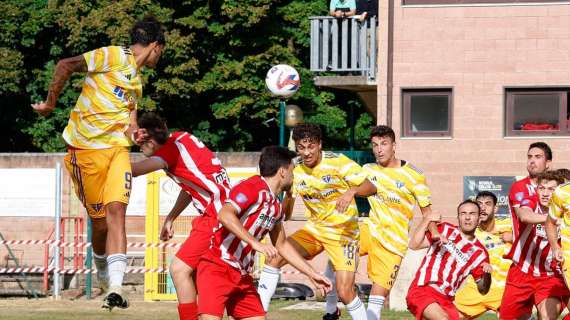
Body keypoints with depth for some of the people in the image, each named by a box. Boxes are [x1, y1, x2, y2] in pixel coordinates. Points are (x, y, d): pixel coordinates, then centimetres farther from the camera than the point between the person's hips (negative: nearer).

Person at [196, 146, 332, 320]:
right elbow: (225, 215, -29)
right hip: (217, 268, -9)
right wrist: (255, 243, -35)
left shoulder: (276, 206, 15)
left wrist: (312, 274, 27)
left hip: (242, 275, 9)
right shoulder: (252, 188, -13)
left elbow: (282, 245, 28)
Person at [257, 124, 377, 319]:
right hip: (314, 228, 5)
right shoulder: (295, 170, -3)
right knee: (274, 257, -14)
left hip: (343, 231, -5)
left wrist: (352, 191, -39)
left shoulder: (338, 163, -16)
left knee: (345, 291, -17)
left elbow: (371, 187, -19)